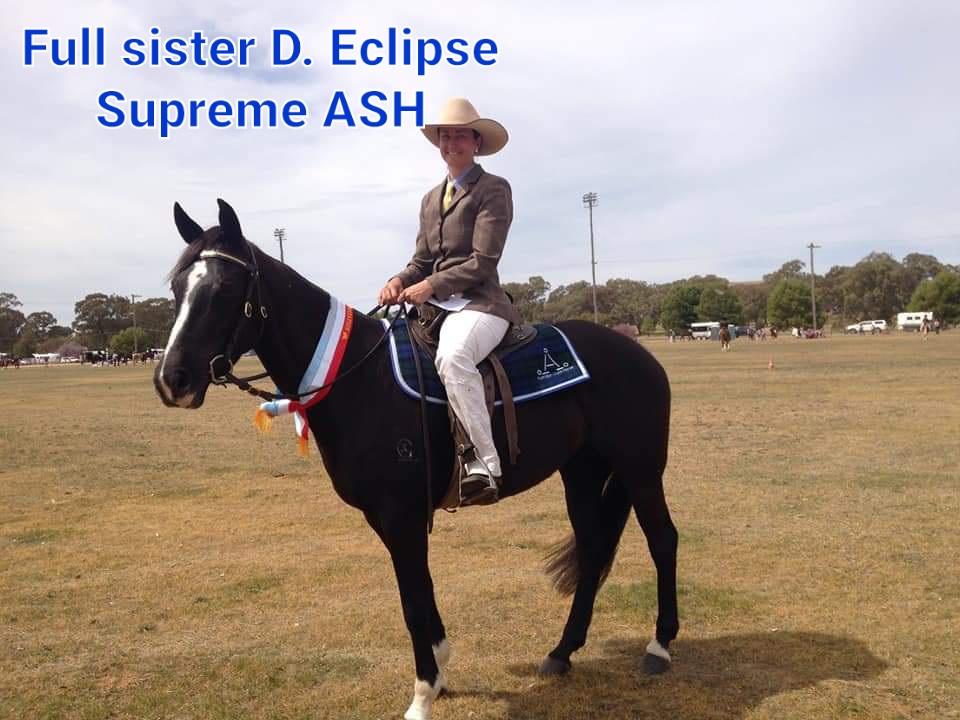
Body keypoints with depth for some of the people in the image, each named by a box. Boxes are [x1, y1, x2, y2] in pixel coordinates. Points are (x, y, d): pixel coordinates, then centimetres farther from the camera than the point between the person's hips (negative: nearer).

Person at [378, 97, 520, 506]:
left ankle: (484, 460, -34)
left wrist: (432, 285, -16)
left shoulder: (494, 189, 0)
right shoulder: (431, 199, 23)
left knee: (452, 356, -38)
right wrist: (401, 280, -2)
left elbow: (483, 261, -9)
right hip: (434, 304, 8)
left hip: (479, 303, -8)